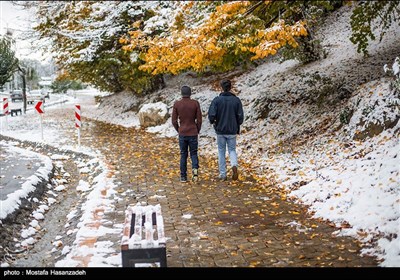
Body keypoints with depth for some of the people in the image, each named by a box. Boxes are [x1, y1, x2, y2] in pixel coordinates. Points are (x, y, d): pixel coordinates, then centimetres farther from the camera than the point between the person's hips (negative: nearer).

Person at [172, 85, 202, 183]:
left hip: (182, 134, 1)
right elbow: (199, 119, -4)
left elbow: (174, 121, -1)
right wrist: (197, 131, 11)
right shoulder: (195, 103, -4)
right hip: (193, 133, 0)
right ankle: (195, 168, -16)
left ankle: (183, 176, 11)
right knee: (193, 153, 11)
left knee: (183, 155, 10)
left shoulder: (176, 104, -3)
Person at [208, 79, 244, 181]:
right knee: (232, 150, 14)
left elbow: (211, 115, -15)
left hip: (220, 131, -1)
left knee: (221, 152, 11)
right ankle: (234, 165, -14)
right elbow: (240, 116, -4)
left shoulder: (217, 100, -8)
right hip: (232, 131, 1)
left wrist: (213, 122, 7)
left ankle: (222, 174, 12)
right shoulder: (236, 100, -3)